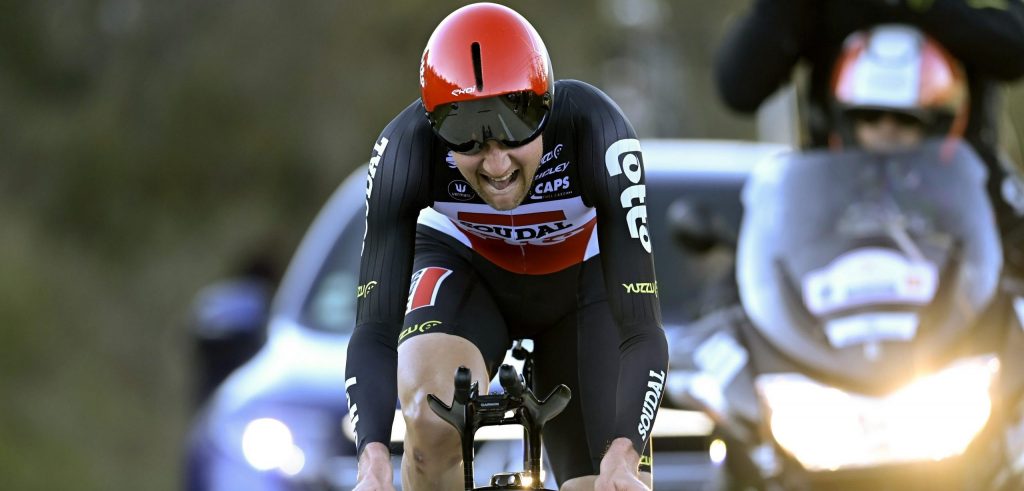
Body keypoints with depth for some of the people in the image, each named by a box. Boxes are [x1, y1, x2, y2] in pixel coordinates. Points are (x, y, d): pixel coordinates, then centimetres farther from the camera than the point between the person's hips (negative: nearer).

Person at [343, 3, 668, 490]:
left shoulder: (597, 135, -36)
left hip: (581, 283, 1)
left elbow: (641, 332, -37)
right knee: (431, 416, -33)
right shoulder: (406, 148, -34)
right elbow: (376, 329, -34)